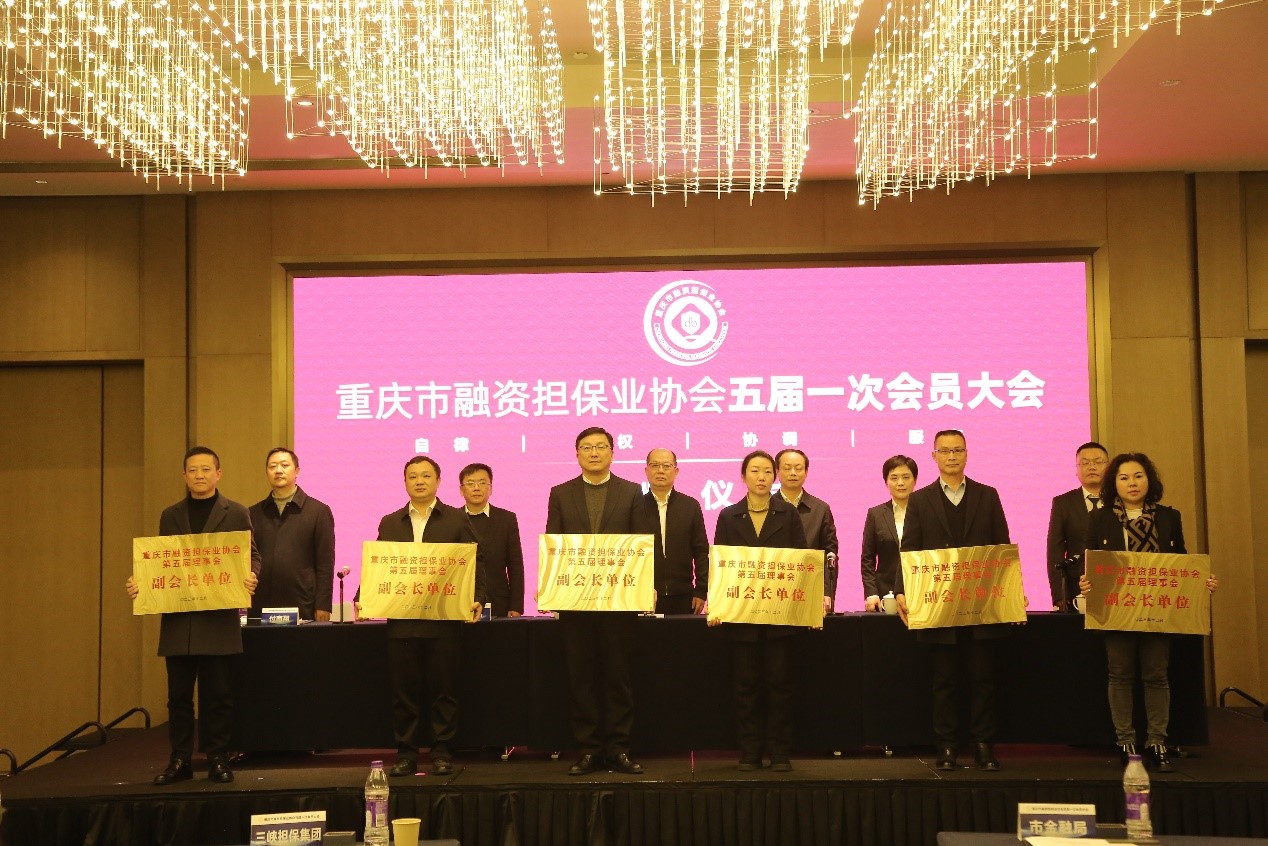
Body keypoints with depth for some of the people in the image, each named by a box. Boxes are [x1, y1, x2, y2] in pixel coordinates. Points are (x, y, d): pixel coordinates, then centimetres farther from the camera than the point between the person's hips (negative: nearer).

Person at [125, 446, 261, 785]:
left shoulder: (236, 513, 5)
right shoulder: (170, 516, 14)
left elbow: (251, 554, 3)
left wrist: (251, 575, -19)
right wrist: (139, 582, -5)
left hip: (219, 618, -3)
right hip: (178, 619, 3)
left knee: (218, 694, 1)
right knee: (179, 695, 6)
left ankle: (217, 759, 10)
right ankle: (179, 760, 13)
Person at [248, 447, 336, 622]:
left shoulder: (319, 511, 5)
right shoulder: (254, 514, 14)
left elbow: (325, 564, 2)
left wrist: (322, 607, -5)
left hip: (303, 608, -2)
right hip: (260, 608, 2)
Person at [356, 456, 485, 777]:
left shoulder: (457, 520, 6)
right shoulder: (390, 523, 14)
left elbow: (473, 563, 2)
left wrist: (477, 598, -13)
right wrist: (362, 599, -4)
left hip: (445, 619, -2)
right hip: (401, 620, 2)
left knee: (444, 688, 2)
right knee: (403, 690, 4)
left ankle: (442, 752, 11)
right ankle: (406, 753, 13)